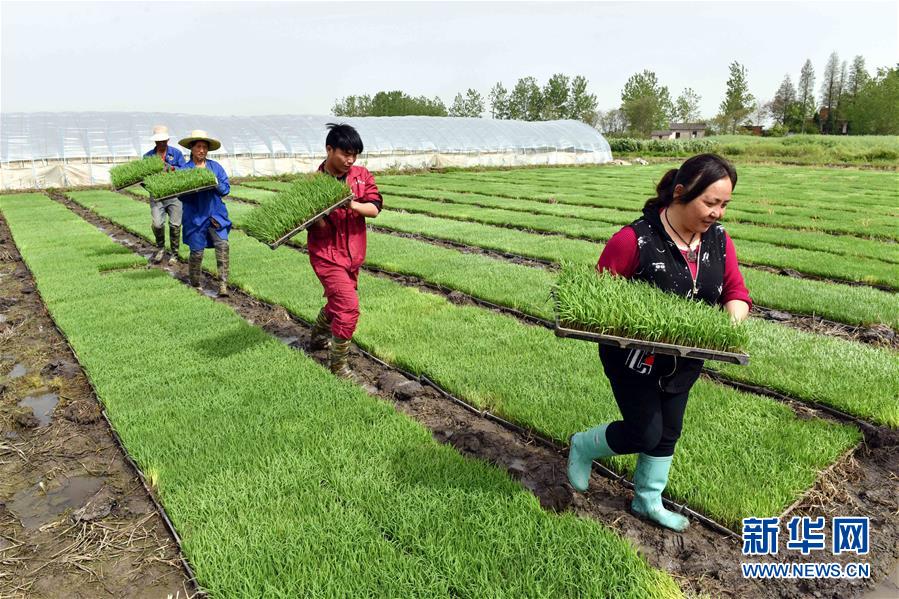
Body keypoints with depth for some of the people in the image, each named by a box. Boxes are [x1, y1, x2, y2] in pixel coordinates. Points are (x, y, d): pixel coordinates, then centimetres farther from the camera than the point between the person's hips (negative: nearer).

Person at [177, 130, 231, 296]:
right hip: (195, 217, -1)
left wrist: (215, 184, -14)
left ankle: (223, 284, -13)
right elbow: (181, 195, -3)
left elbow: (226, 188, 5)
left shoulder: (215, 167, 9)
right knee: (197, 251, 3)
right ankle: (195, 284, 24)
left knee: (222, 245, -15)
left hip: (216, 214, 2)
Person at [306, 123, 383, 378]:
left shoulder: (362, 175, 0)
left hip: (354, 254, 6)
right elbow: (317, 226, -10)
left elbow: (374, 208, -11)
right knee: (349, 306, -16)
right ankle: (338, 365, 0)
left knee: (337, 301, 23)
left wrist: (352, 205, -29)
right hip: (327, 255, -6)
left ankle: (318, 338, 50)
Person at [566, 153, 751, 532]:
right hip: (636, 359, -6)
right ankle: (583, 448, 30)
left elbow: (735, 291, 4)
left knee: (668, 432, 17)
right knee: (645, 434, 0)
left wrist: (733, 324, -16)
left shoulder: (718, 241, -4)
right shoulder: (635, 239, -24)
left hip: (683, 362, 7)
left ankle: (647, 501, 40)